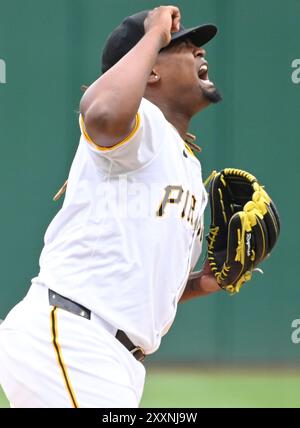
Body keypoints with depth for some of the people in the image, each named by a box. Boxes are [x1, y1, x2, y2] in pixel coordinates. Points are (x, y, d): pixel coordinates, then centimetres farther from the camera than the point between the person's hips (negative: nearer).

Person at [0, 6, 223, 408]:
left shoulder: (191, 174, 26)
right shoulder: (141, 123, -2)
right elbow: (102, 113, -30)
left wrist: (199, 284, 11)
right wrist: (155, 35, -15)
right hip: (63, 341, -10)